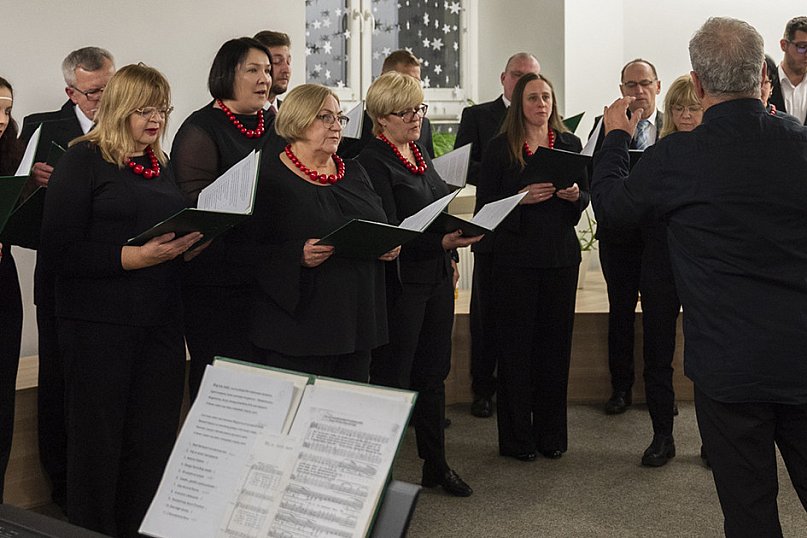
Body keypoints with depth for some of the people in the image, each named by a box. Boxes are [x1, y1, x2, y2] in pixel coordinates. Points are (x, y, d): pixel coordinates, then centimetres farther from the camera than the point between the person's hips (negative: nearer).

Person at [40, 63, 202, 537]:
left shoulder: (163, 167, 16)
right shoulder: (84, 160, -4)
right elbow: (58, 250, -12)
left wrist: (188, 244, 4)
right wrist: (132, 257, -20)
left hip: (161, 324, 6)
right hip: (101, 326, -5)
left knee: (155, 442, 6)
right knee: (100, 444, 3)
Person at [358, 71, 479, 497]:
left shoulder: (420, 153, 11)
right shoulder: (373, 162, -14)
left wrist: (448, 256, 18)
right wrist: (443, 242, -32)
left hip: (436, 277, 8)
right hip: (400, 283, -8)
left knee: (433, 374, 15)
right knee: (392, 379, 2)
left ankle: (436, 465, 26)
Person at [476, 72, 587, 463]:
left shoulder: (570, 144, 9)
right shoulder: (500, 148, 0)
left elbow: (586, 196, 12)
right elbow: (485, 201, -2)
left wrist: (574, 195, -10)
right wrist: (522, 198, -18)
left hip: (561, 254, 3)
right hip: (515, 255, -3)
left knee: (556, 342, 6)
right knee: (515, 344, 0)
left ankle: (551, 433, 18)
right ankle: (516, 436, 10)